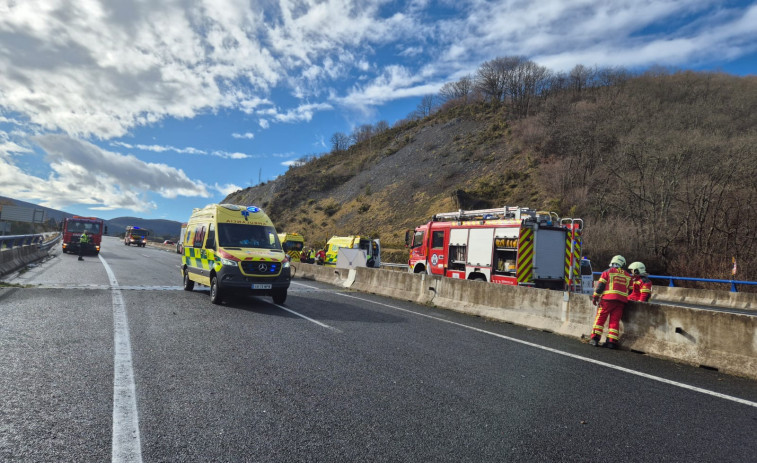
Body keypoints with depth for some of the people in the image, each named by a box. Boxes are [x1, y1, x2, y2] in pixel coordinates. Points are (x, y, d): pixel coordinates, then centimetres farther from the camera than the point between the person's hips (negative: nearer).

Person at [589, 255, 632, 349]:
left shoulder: (608, 272, 6)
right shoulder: (628, 276, 18)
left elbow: (600, 285, -1)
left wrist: (595, 297, 2)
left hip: (608, 298, -3)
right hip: (622, 300, 4)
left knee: (600, 318, 1)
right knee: (615, 320, 7)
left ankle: (595, 338, -3)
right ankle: (612, 341, 4)